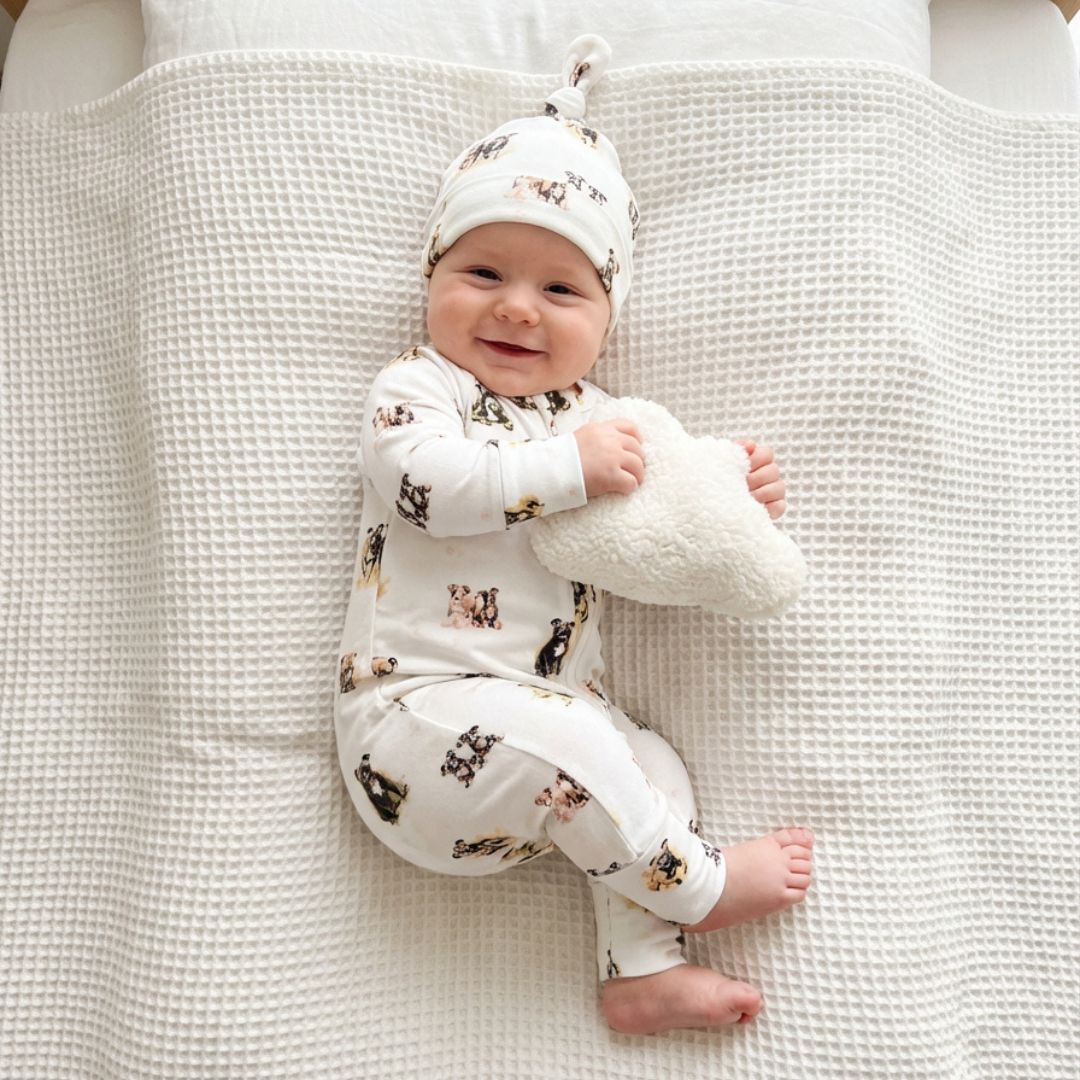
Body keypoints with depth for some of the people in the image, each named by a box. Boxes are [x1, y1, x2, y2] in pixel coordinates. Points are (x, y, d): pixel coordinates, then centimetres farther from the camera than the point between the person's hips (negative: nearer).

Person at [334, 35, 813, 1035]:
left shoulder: (591, 414, 16)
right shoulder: (415, 384, -2)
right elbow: (424, 480, -24)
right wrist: (571, 467, -23)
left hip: (551, 715, 7)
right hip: (417, 710, -6)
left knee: (653, 763, -2)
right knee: (554, 738, -27)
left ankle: (644, 969, 7)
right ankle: (693, 885, -4)